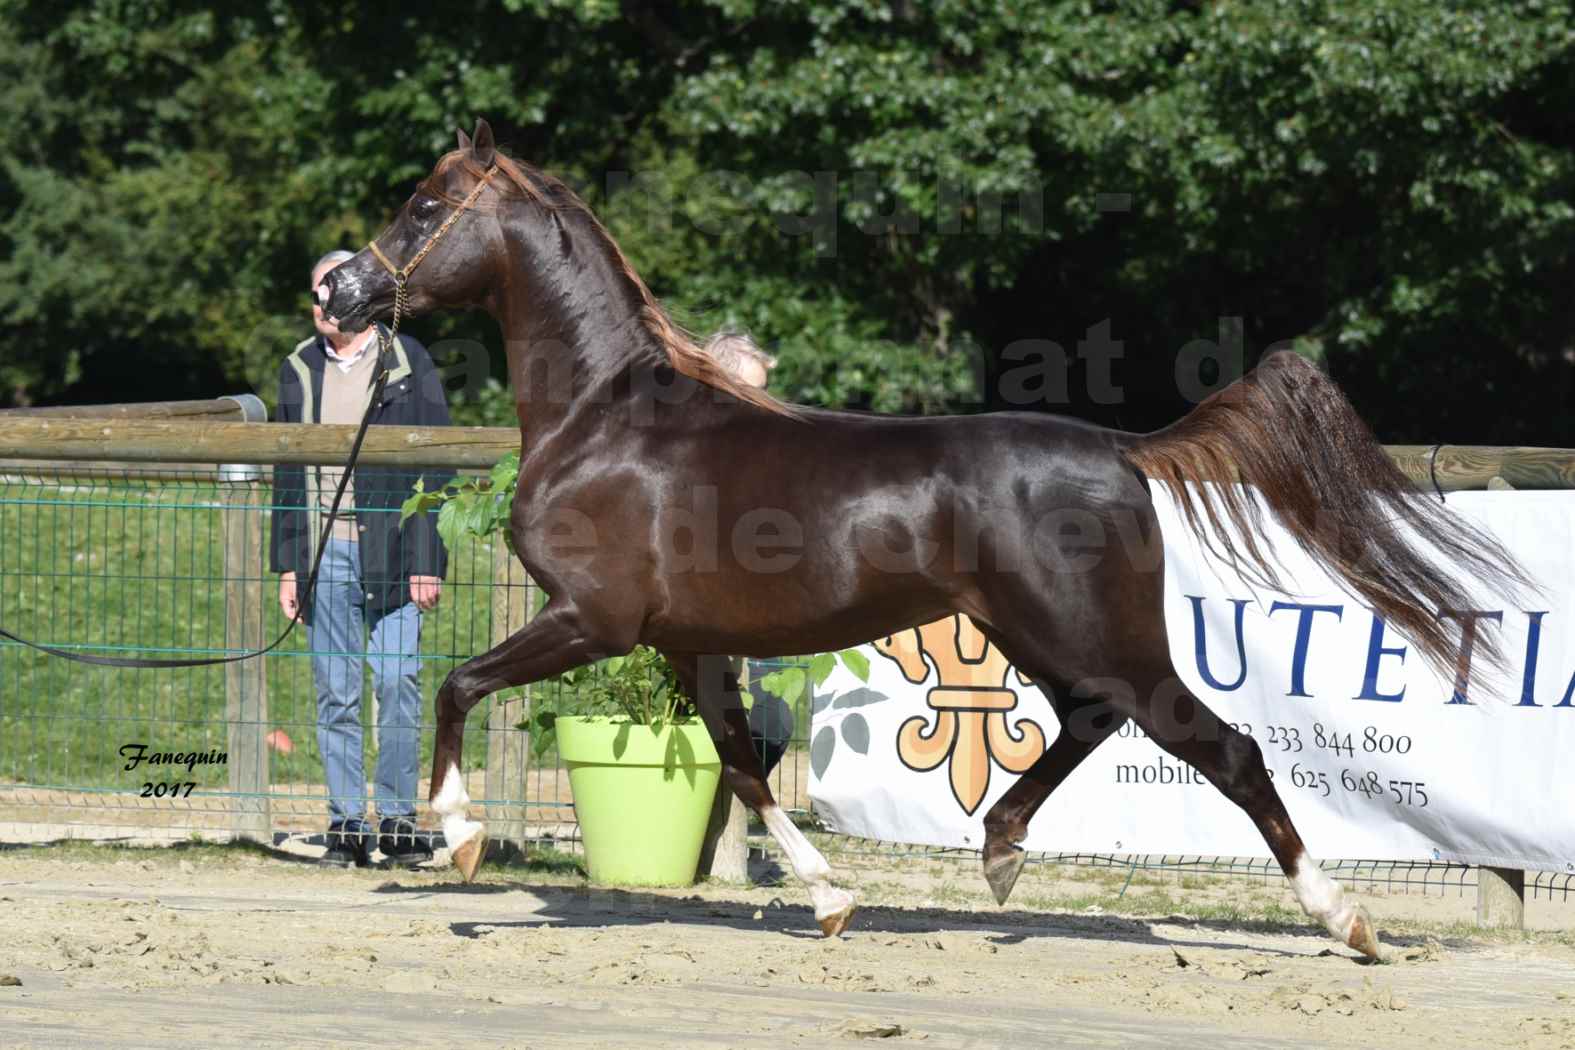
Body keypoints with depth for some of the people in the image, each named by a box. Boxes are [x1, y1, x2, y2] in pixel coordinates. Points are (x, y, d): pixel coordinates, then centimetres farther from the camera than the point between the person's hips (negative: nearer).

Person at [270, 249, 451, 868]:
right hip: (325, 553, 3)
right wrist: (287, 564, 10)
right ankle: (346, 824, 8)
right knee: (335, 694, 3)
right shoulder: (299, 370, 13)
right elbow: (287, 470, 16)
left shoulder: (406, 364, 1)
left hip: (391, 553, -3)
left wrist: (428, 561, -8)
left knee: (397, 685, -6)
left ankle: (398, 818, 2)